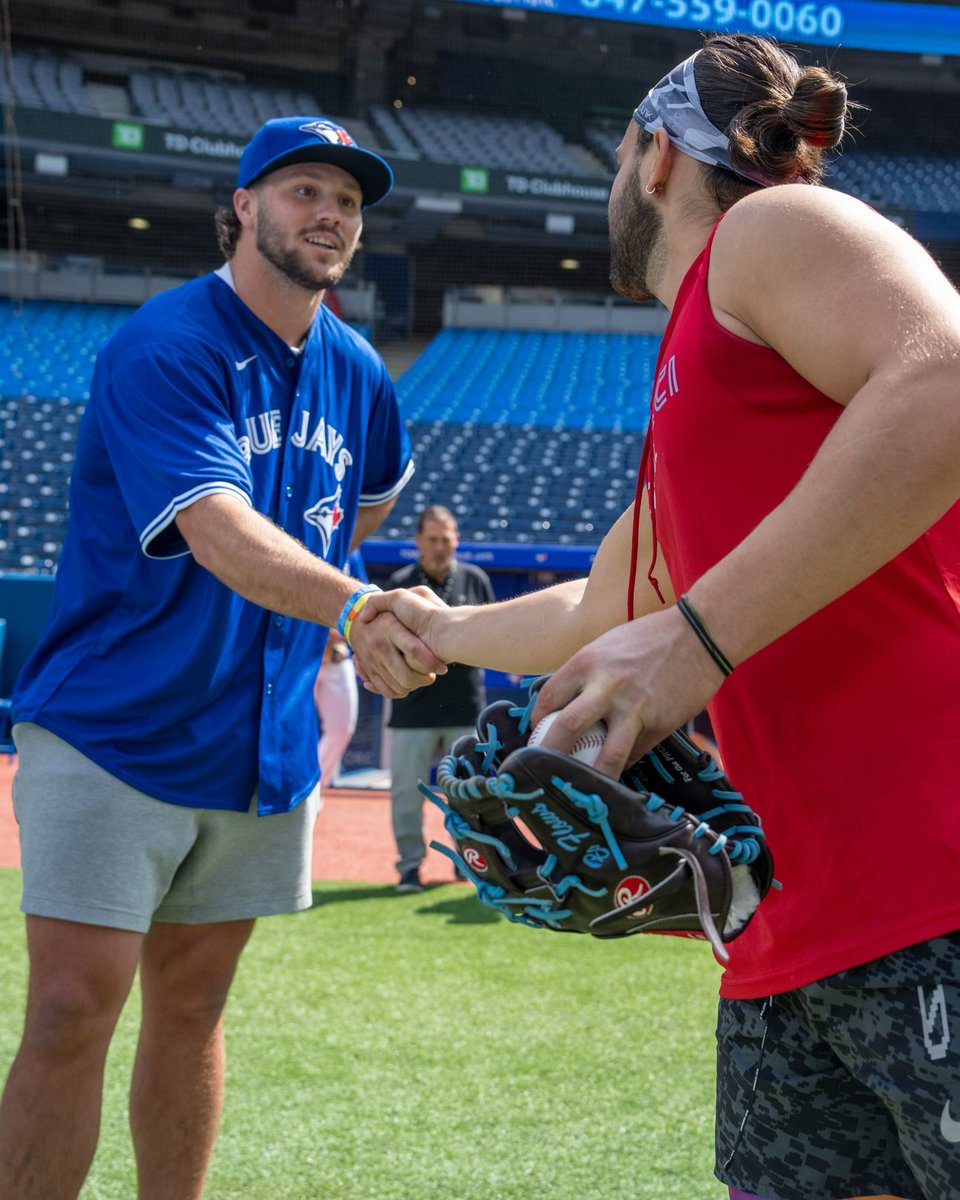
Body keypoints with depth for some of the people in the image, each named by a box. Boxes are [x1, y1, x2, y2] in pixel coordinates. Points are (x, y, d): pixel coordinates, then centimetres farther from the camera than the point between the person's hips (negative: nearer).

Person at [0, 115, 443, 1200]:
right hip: (110, 731, -6)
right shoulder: (164, 347, -15)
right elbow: (216, 529, -30)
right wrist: (351, 607, -46)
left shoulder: (356, 374, 7)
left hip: (264, 743, 6)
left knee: (190, 1007, 12)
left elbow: (373, 492, 29)